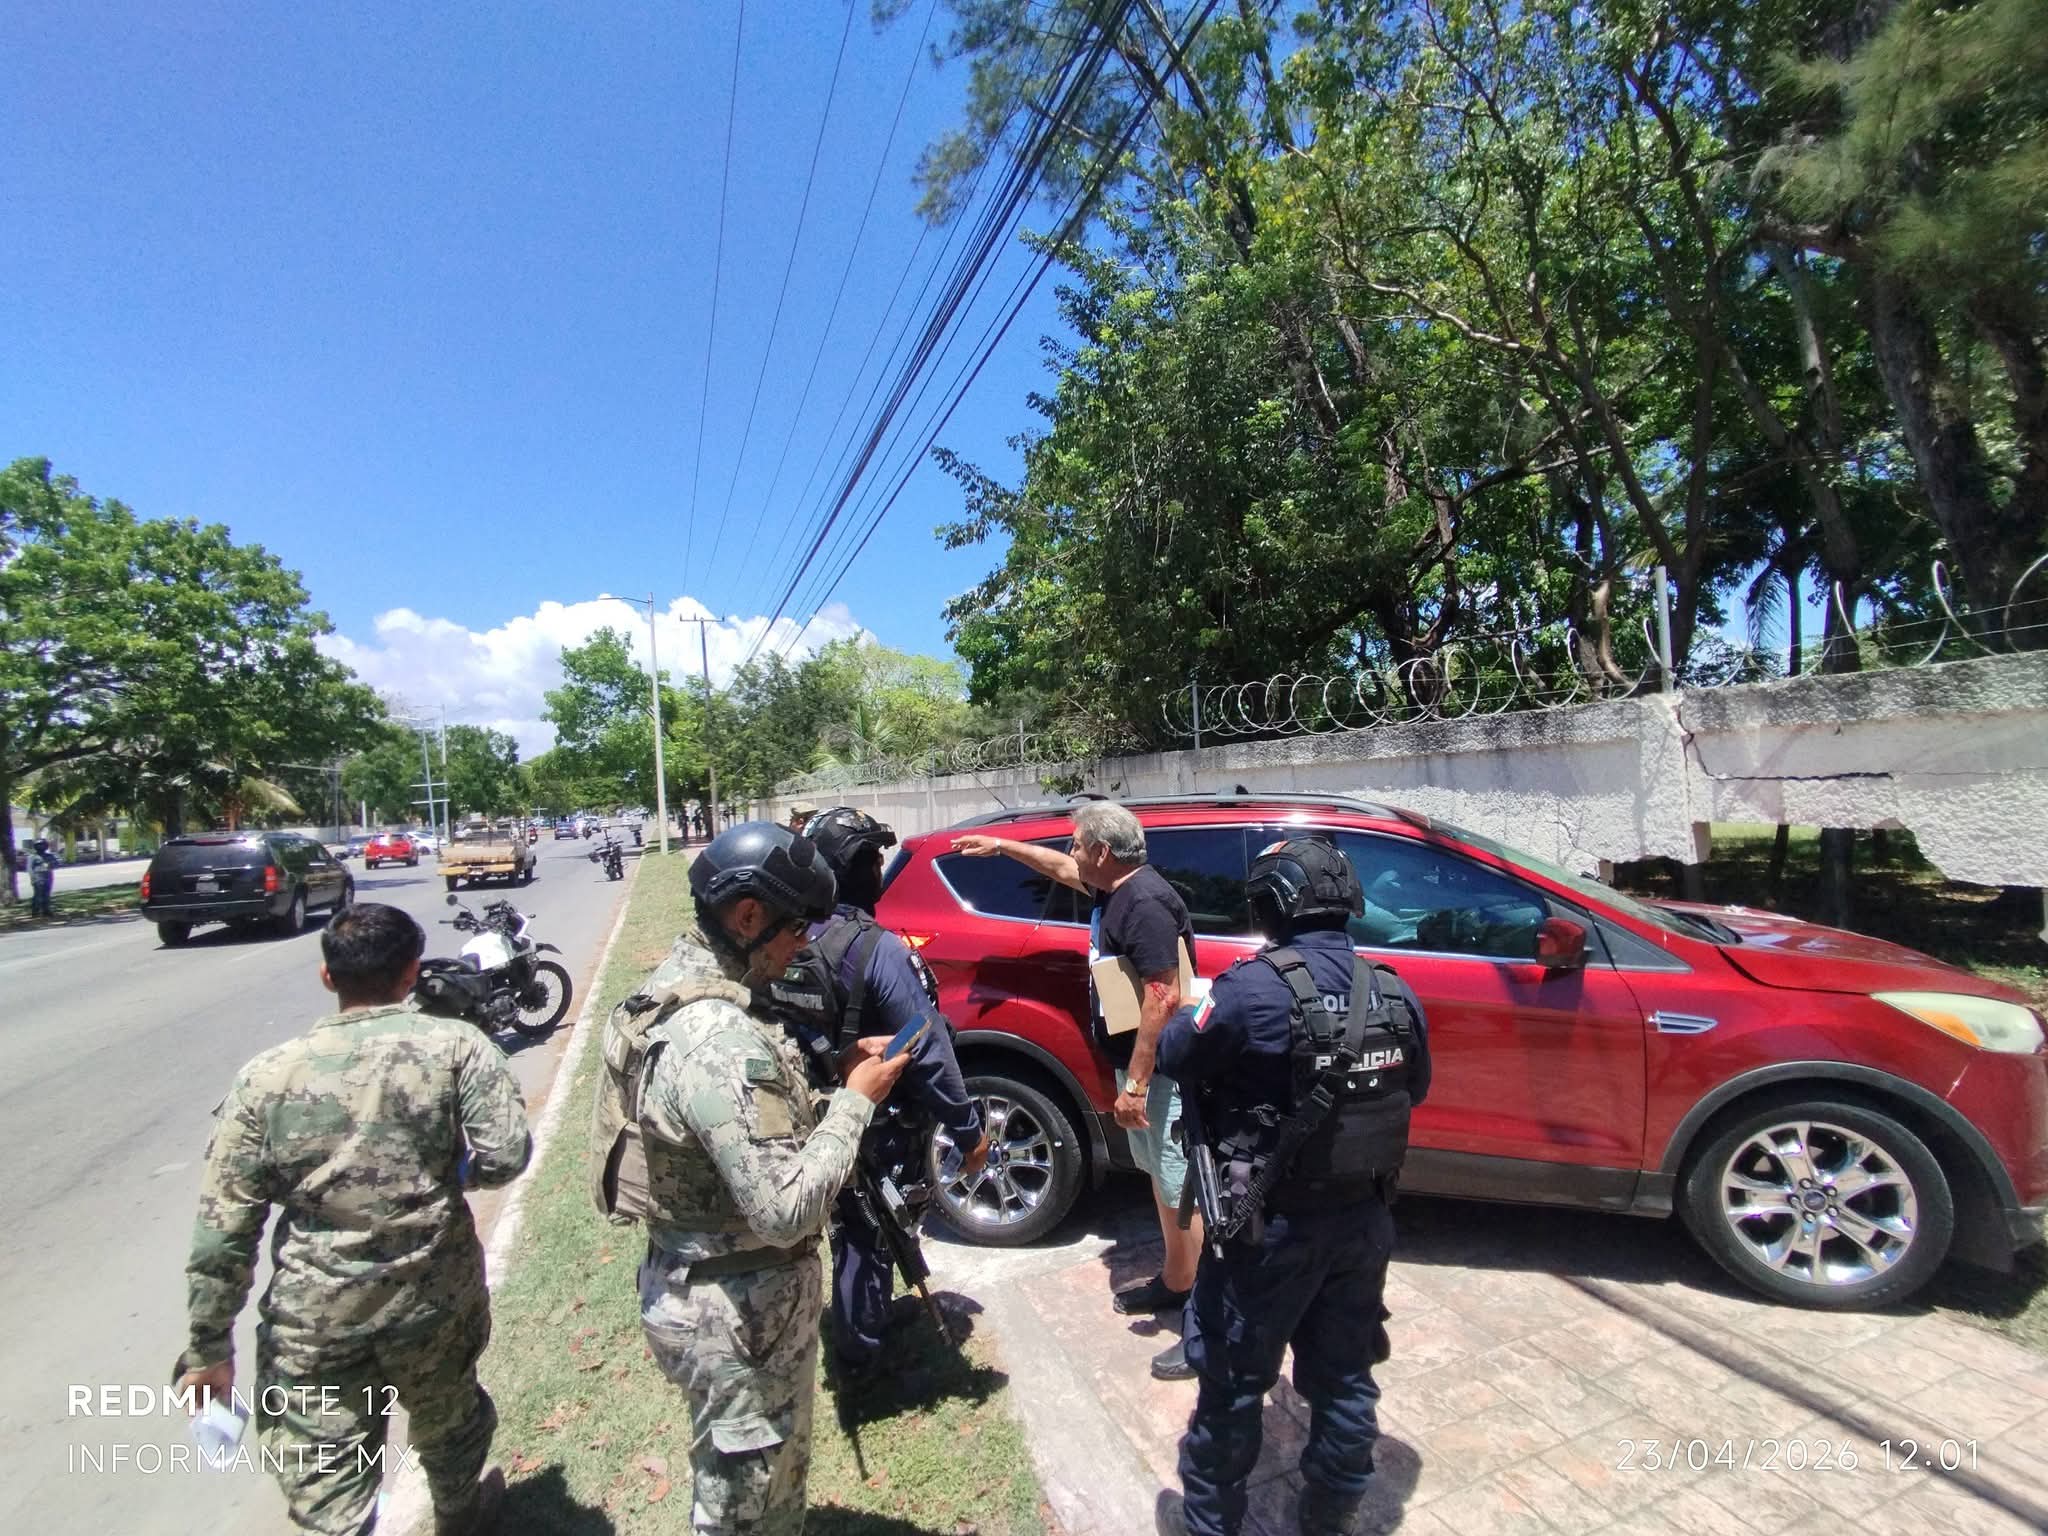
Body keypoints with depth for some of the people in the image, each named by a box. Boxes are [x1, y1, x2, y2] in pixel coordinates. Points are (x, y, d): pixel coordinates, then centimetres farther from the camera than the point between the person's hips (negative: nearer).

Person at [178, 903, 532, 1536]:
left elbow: (222, 1229, -5)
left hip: (313, 1324, 0)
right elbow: (505, 1156, -20)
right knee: (448, 1424, 29)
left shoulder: (266, 1077, -8)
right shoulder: (457, 1048, -14)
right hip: (435, 1301, 1)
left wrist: (210, 1349, 6)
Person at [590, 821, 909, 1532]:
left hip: (691, 1281, 9)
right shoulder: (719, 1036, -33)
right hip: (738, 1315, -9)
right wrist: (857, 1099, -22)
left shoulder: (675, 985, -1)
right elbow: (788, 1209, -33)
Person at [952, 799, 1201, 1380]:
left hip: (1159, 1070, -10)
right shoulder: (1116, 887, 7)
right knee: (1161, 1177, 22)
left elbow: (1162, 998, -27)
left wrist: (1135, 1083, -25)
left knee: (1180, 1190, 0)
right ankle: (1173, 1283, 39)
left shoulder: (1145, 902, -23)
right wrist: (1001, 845, 32)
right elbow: (1062, 868, 26)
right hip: (1138, 1062, 10)